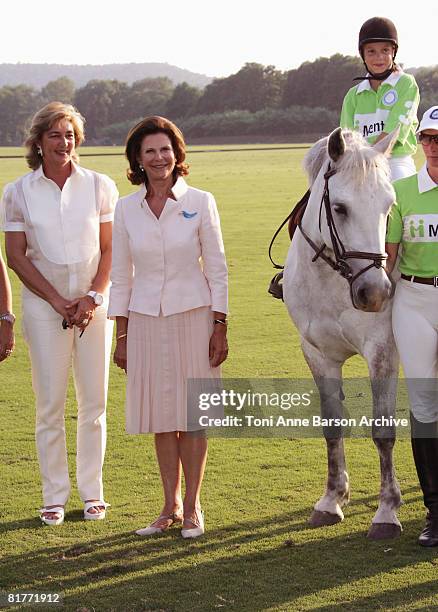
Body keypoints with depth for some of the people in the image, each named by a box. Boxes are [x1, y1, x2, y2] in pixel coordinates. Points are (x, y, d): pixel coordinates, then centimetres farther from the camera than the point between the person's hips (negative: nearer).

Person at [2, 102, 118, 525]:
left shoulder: (99, 187, 4)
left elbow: (110, 250, 3)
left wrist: (91, 298, -10)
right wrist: (58, 301, -9)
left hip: (94, 305, 1)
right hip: (43, 307, -1)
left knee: (94, 402, 3)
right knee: (50, 404, 0)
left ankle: (92, 491, 13)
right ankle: (54, 495, 8)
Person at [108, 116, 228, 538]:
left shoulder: (200, 203, -3)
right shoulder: (126, 209, 3)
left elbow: (217, 269, -1)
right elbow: (121, 276, 7)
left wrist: (220, 328, -6)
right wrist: (122, 337, 5)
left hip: (193, 316, -2)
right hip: (146, 320, 2)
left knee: (192, 413, 3)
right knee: (160, 415, 8)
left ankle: (192, 507, 14)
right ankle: (170, 506, 20)